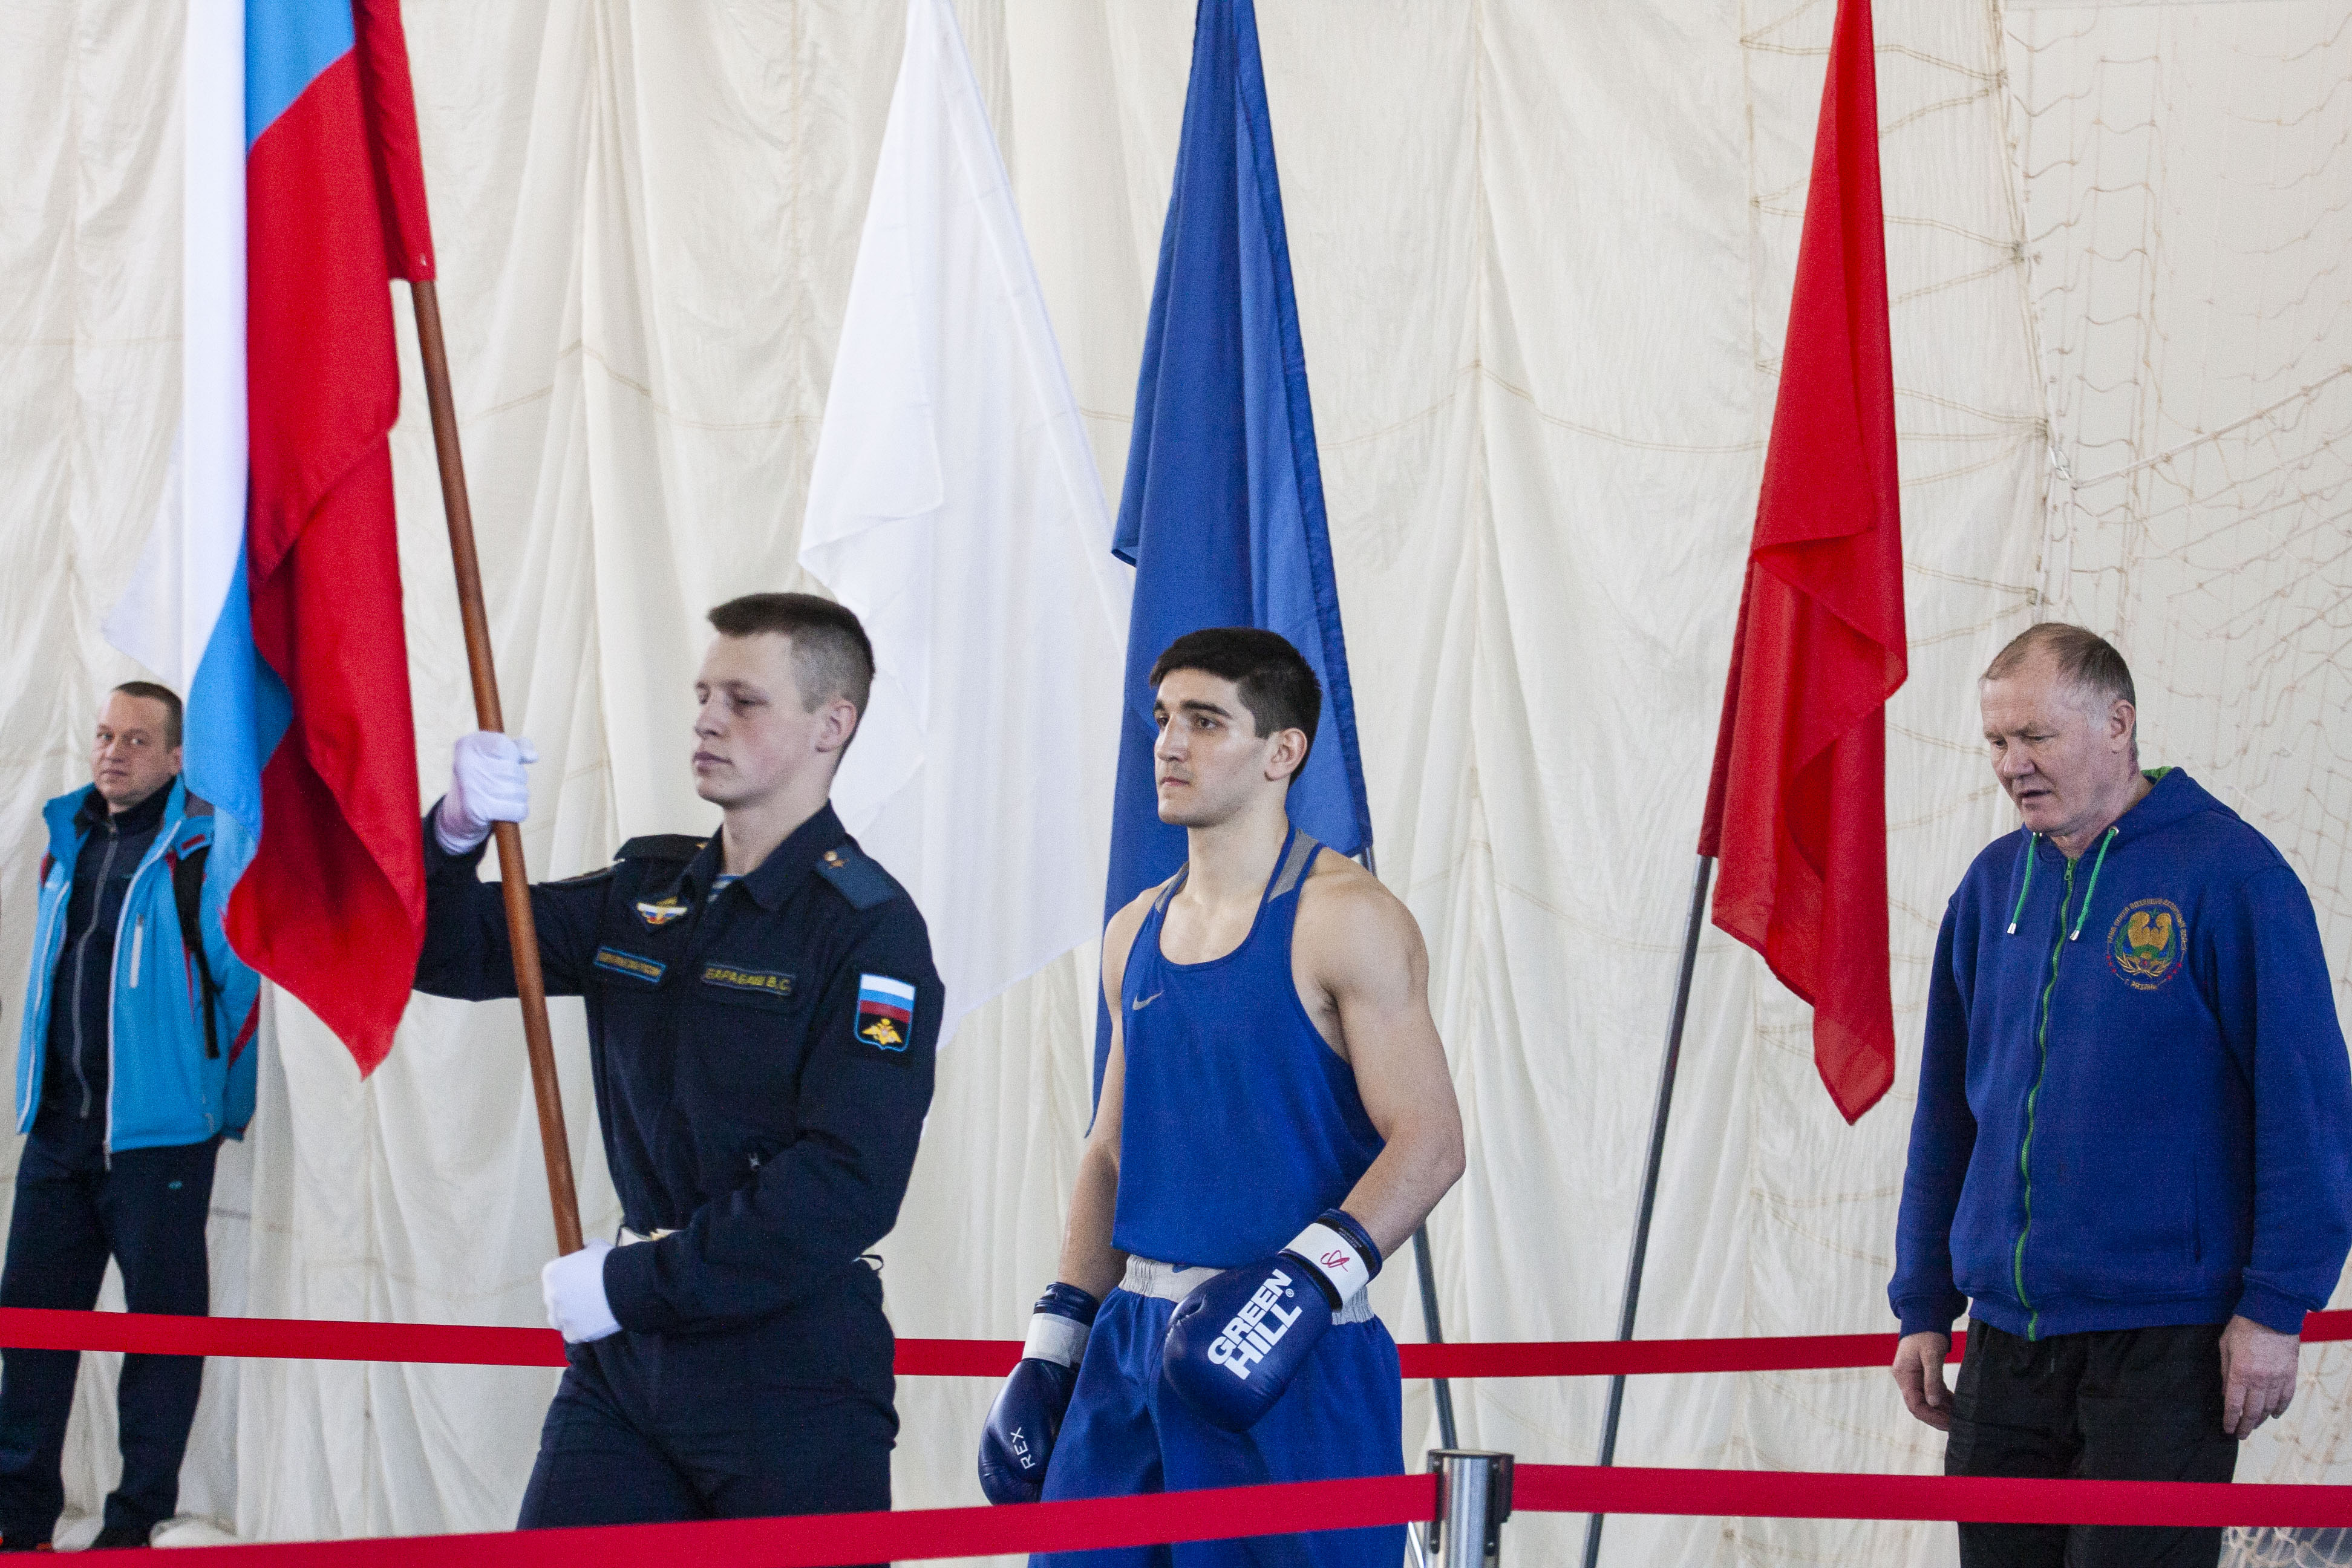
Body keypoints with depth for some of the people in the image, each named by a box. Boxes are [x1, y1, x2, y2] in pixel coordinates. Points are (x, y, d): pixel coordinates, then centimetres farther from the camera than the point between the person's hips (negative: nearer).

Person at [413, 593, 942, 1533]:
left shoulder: (872, 931, -10)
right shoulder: (644, 893, 12)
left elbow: (848, 1186, -19)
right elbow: (447, 954, 13)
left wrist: (638, 1283, -17)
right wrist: (454, 834, -9)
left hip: (790, 1375, -6)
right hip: (622, 1364, 6)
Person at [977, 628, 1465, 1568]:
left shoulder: (1345, 919, -7)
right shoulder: (1135, 935, 14)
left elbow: (1428, 1143, -13)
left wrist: (1305, 1279, -26)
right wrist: (1050, 1353, 15)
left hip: (1299, 1364, -6)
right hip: (1133, 1346, 7)